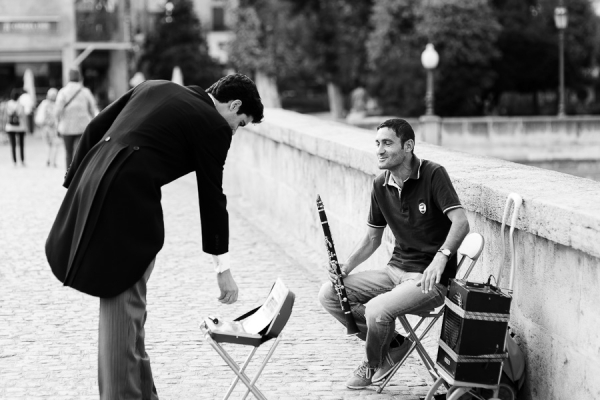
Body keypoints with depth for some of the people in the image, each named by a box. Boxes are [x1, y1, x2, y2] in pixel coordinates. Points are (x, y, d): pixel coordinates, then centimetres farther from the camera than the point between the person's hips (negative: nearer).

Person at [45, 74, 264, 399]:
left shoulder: (154, 88, 18)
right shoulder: (213, 127, -2)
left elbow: (94, 129, 16)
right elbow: (212, 197, 1)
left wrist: (75, 183, 18)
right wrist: (222, 267, 8)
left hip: (90, 187, 8)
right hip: (129, 202, -8)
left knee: (122, 303, 17)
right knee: (123, 306, 0)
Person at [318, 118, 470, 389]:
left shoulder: (433, 175, -14)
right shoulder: (381, 186, 7)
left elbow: (461, 222, -25)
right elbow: (372, 237, 17)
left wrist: (441, 257, -42)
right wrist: (346, 267, 1)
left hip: (430, 278, -7)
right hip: (395, 270, 8)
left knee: (377, 310, -31)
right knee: (328, 294, -4)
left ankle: (372, 365, 3)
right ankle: (393, 343, 4)